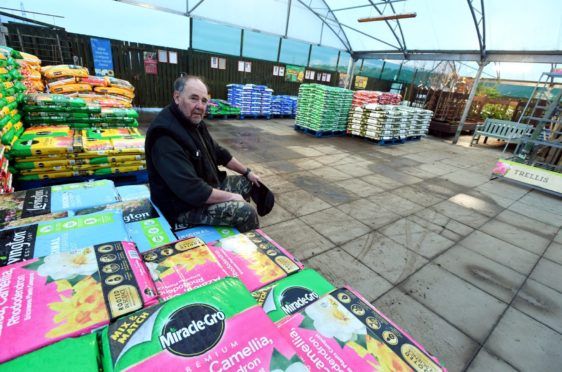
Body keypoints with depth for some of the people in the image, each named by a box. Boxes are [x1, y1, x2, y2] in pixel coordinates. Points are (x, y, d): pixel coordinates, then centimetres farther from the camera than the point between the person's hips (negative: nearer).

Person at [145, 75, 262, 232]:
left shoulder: (194, 122, 2)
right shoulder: (165, 137, -29)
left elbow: (219, 153, 15)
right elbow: (193, 191, -34)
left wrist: (247, 172, 14)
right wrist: (231, 197, -21)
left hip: (207, 187, 10)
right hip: (184, 207, -10)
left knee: (247, 182, 16)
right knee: (246, 212, -21)